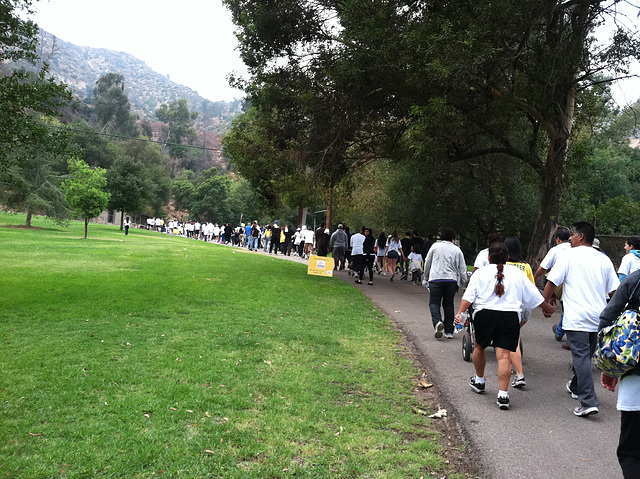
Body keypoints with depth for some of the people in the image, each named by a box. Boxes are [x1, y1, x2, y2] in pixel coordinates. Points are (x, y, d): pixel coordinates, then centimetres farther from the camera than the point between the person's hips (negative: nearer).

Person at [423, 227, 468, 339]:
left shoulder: (435, 246, 6)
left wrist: (426, 276, 27)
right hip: (452, 280, 2)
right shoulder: (457, 250, 9)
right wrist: (463, 284, 20)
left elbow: (427, 263, 12)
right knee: (448, 304, 10)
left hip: (436, 279, -2)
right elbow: (462, 269, 9)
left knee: (434, 302, 5)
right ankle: (449, 332, 11)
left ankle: (437, 321, -23)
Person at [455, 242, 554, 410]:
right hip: (510, 316, 1)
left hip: (485, 314, 0)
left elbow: (469, 295, -4)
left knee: (479, 347, 22)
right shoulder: (517, 273, 11)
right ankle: (503, 395, -9)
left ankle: (479, 381, 38)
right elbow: (534, 295, 17)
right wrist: (548, 307, 33)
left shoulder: (480, 272, 7)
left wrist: (460, 312, -8)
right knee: (503, 355, -2)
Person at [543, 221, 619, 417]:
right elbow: (614, 290, 11)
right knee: (585, 355, 20)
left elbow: (552, 283, -8)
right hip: (598, 318, 6)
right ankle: (576, 386, 39)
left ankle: (589, 402, -14)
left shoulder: (569, 255, -5)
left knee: (581, 357, -7)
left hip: (576, 318, -6)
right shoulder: (604, 259, 10)